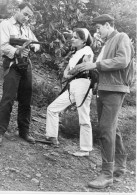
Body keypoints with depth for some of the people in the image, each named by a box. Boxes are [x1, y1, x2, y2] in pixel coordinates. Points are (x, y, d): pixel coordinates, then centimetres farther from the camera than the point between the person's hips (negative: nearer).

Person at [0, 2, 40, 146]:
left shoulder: (27, 29, 19)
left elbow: (37, 44, 17)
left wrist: (32, 46, -6)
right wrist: (17, 51, -28)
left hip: (26, 65, 6)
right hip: (12, 65, -6)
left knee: (25, 100, 7)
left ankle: (24, 131, 15)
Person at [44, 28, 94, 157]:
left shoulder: (87, 51, -1)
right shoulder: (75, 54, 23)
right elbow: (65, 73, 17)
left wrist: (70, 72, 3)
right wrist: (67, 75, -6)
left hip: (82, 84, -9)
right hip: (72, 86, 9)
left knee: (83, 119, -5)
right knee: (52, 108, 7)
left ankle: (85, 150, 2)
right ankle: (52, 136, 16)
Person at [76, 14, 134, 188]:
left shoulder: (122, 38, -4)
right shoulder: (106, 44, 19)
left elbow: (122, 61, -18)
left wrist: (95, 64, -17)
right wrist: (89, 67, 5)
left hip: (115, 90, -9)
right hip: (103, 89, 9)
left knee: (106, 130, -14)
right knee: (111, 128, 14)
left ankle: (107, 174, -11)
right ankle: (120, 165, 27)